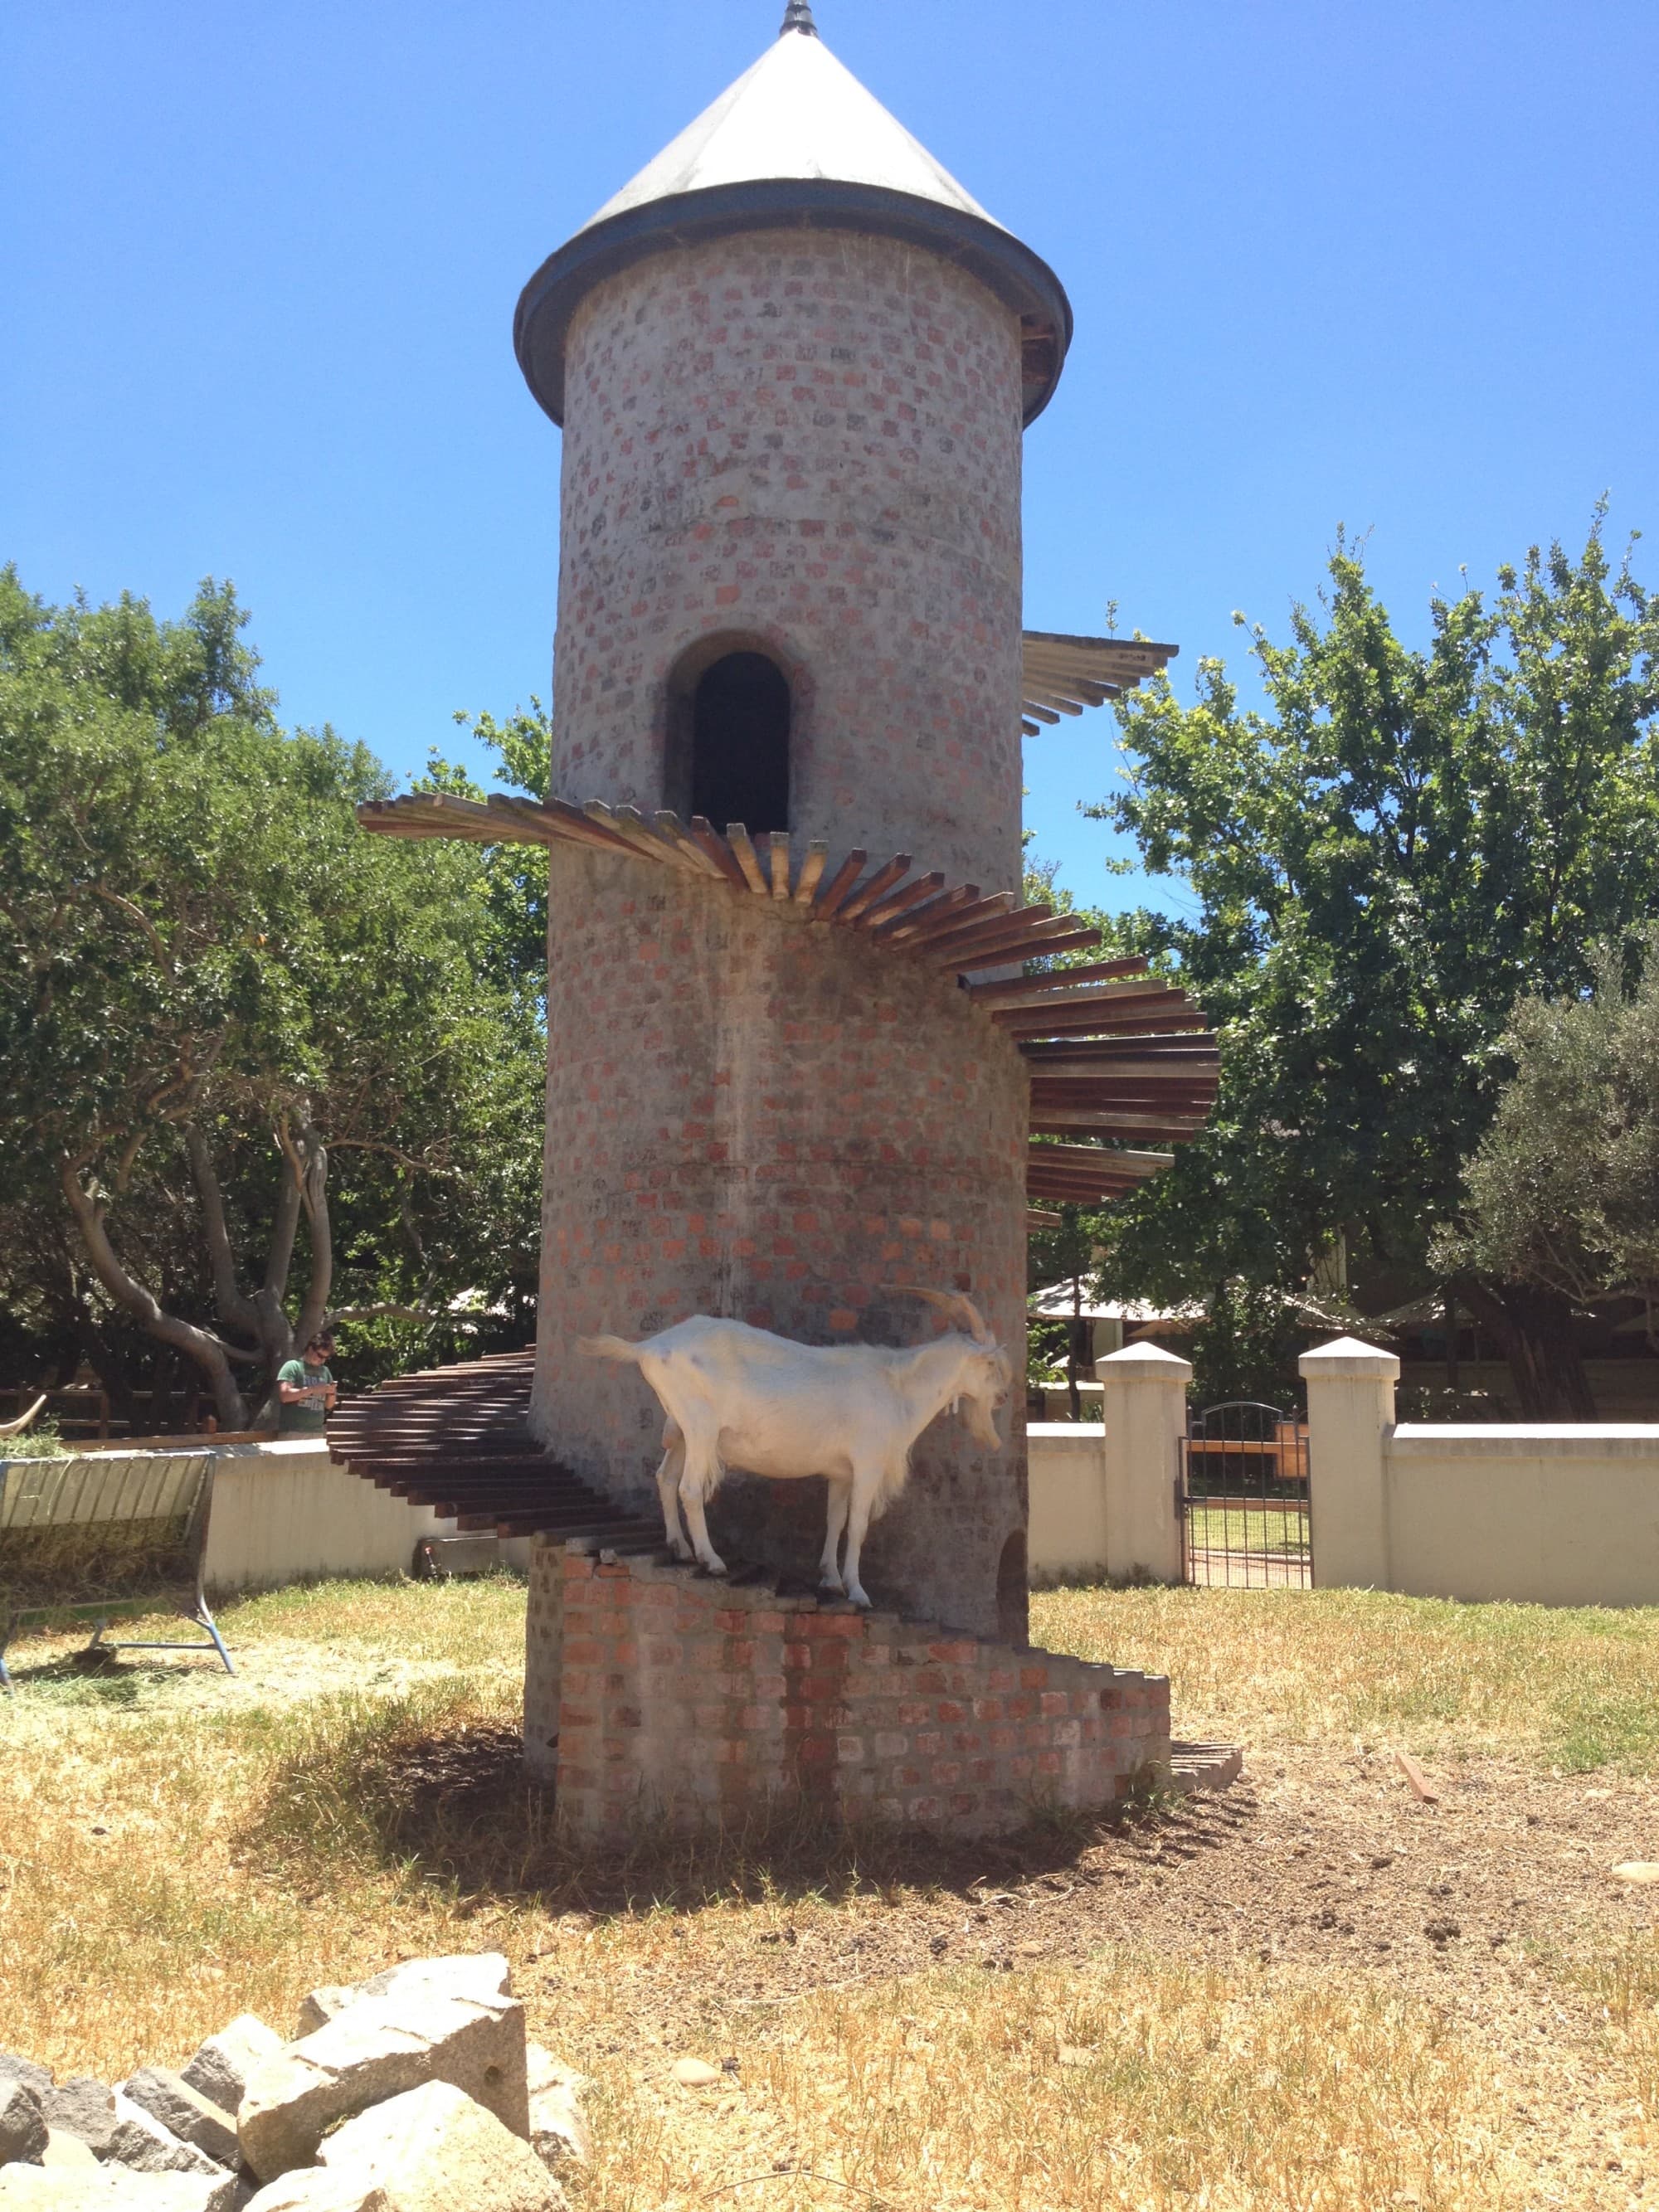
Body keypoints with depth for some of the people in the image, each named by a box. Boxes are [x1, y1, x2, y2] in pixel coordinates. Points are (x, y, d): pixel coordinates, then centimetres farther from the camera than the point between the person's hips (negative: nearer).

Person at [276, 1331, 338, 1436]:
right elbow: (284, 1395, -14)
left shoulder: (325, 1371, 14)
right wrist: (312, 1389, -17)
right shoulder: (293, 1366, -2)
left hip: (317, 1433, 5)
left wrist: (332, 1393, -3)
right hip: (292, 1432, -5)